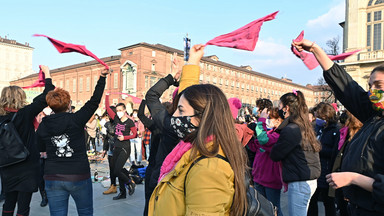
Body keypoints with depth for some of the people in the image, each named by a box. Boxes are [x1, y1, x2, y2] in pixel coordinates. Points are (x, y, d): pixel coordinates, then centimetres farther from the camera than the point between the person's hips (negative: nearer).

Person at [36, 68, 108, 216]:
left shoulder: (43, 126, 0)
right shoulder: (76, 120, -12)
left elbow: (41, 148, 15)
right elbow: (95, 101, -8)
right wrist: (102, 77, -3)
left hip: (52, 179, 3)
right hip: (79, 177, -3)